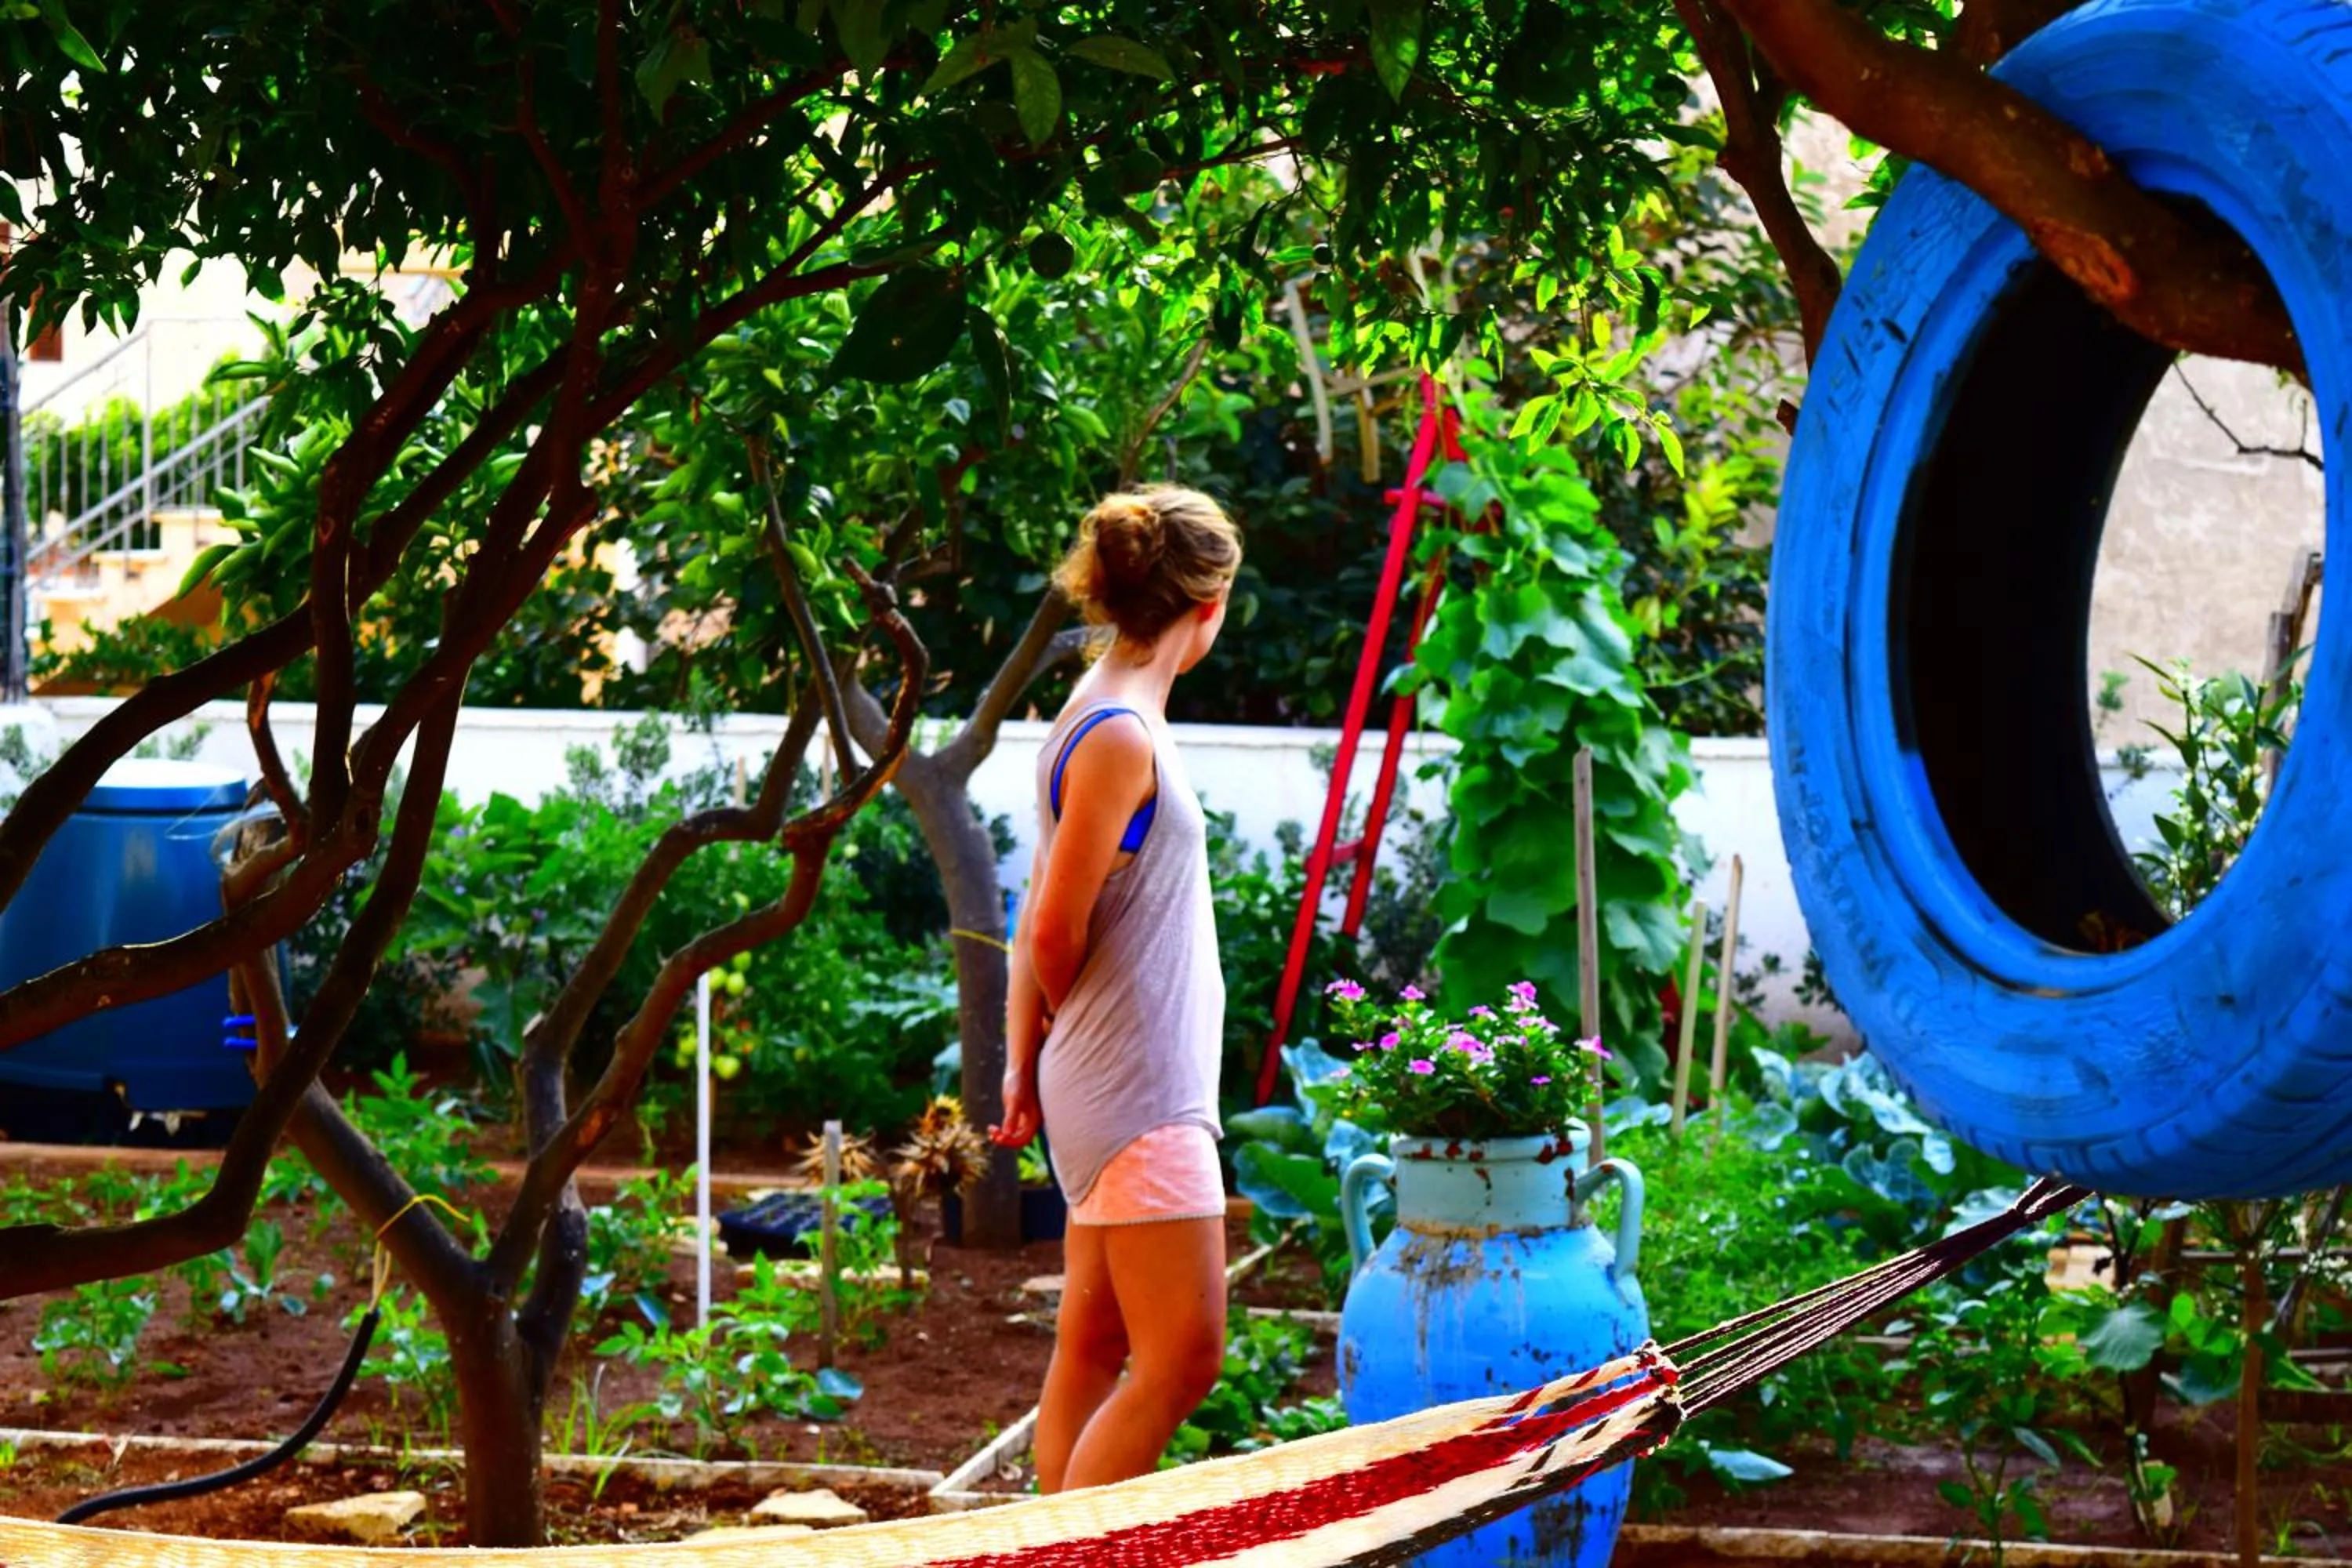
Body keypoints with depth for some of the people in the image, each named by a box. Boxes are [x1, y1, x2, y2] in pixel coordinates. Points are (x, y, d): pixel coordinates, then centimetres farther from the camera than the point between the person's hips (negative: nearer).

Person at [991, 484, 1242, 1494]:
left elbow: (1042, 926, 14)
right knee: (1182, 1360, -7)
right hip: (1138, 1094, -10)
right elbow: (1055, 933, -16)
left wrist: (1025, 1064, 16)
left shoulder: (1101, 718, 12)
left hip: (1109, 1085, 10)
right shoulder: (1121, 736, -18)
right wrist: (1082, 1032, 3)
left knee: (1093, 1347, 13)